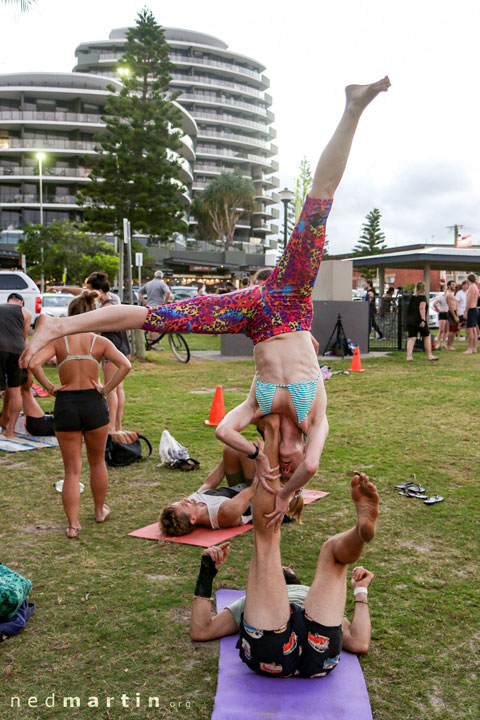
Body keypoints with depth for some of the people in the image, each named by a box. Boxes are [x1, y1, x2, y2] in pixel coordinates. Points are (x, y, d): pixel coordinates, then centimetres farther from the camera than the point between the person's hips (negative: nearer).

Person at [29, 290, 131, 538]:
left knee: (72, 470, 9)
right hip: (94, 403, 1)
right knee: (97, 462, 22)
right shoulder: (100, 341, -1)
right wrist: (106, 389, -6)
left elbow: (34, 364, -18)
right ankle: (100, 510, 37)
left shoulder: (58, 340, -3)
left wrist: (50, 387, -6)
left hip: (65, 405, -1)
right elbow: (125, 365, -14)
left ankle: (73, 524, 7)